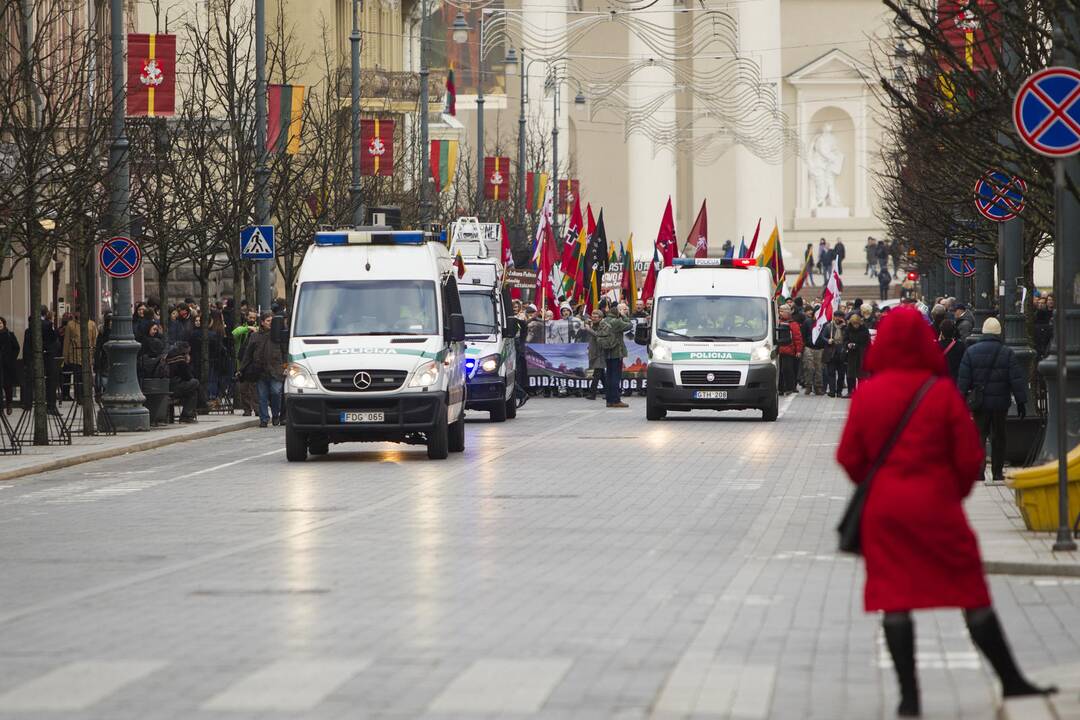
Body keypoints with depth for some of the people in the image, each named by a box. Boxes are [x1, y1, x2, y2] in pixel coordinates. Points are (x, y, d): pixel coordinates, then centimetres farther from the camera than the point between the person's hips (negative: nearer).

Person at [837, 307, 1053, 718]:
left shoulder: (867, 393, -3)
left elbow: (849, 457, 1)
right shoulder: (942, 392, -8)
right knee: (972, 594, 8)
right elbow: (969, 457, -7)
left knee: (894, 598, 5)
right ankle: (1010, 680, 14)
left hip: (883, 510, 1)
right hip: (937, 507, -1)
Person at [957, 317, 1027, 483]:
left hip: (980, 402, 0)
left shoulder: (971, 351, -1)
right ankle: (997, 472, 13)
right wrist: (1021, 401, 2)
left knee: (979, 434, 4)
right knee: (998, 437, 10)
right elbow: (1017, 379, -3)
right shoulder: (1007, 353, -4)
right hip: (1001, 401, 0)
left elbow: (963, 379, 1)